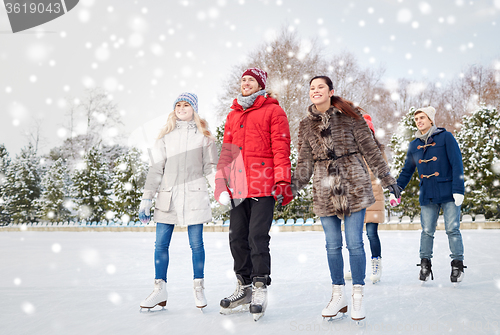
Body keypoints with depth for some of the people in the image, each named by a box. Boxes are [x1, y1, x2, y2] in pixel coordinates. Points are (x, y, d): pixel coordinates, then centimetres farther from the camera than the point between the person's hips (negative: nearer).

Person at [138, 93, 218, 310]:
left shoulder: (203, 135, 7)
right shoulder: (166, 136, 11)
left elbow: (211, 166, 5)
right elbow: (156, 168, 9)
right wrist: (146, 199, 4)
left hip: (194, 195, -2)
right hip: (168, 196, 2)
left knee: (196, 243, 1)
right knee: (161, 243, 0)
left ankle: (198, 287, 15)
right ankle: (160, 289, 9)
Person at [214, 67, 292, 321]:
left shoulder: (273, 111, 3)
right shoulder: (233, 115, 21)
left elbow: (281, 148, -4)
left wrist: (282, 181, -13)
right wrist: (221, 183, 11)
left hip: (263, 186, -6)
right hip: (237, 188, 6)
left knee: (258, 237, -8)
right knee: (237, 237, 8)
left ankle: (260, 288, 4)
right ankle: (244, 288, 20)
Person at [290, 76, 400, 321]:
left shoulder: (349, 116, 0)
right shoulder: (306, 125, 9)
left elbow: (369, 148, 3)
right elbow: (305, 161, 9)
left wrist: (386, 177, 4)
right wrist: (293, 185, -4)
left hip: (354, 187, -3)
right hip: (325, 190, 3)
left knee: (355, 243, -2)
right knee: (333, 245, 8)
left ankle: (357, 296, 13)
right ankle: (338, 295, 22)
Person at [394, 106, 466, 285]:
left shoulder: (446, 137, -1)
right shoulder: (414, 145, 11)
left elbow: (457, 164, -6)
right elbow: (406, 171, 18)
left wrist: (458, 190, -13)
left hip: (448, 193, -3)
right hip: (427, 196, 4)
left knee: (452, 229, -4)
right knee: (427, 231, 3)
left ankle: (458, 265, 6)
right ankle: (425, 264, 13)